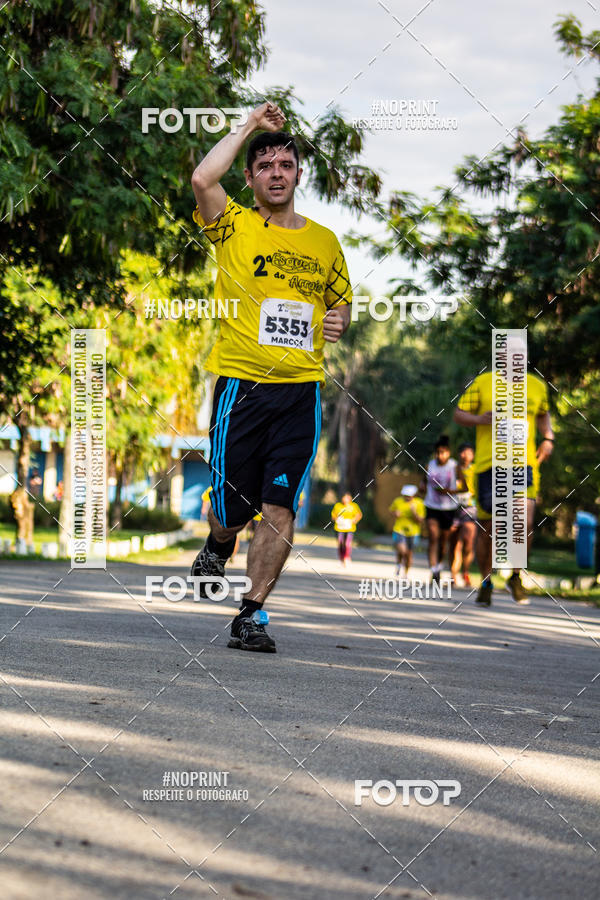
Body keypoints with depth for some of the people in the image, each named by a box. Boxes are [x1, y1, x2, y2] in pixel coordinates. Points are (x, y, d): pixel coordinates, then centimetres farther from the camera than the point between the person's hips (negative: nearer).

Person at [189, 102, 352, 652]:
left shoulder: (324, 242, 13)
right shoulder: (234, 227, 2)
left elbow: (342, 299, 27)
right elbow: (202, 180, -18)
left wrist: (339, 321, 3)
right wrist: (251, 126, -7)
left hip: (302, 389, 2)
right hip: (241, 383, -2)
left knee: (281, 508, -6)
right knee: (232, 507, 3)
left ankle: (252, 614, 4)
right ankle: (218, 547, 40)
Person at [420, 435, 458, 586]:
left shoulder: (454, 467, -4)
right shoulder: (430, 465, 4)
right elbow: (424, 480, 21)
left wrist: (449, 491, -18)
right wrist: (422, 485, -3)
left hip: (449, 507, -1)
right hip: (432, 506, 1)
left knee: (443, 540, 9)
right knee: (432, 537, -14)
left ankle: (440, 565, 35)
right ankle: (433, 572, -20)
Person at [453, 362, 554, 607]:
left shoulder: (537, 386, 10)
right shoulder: (482, 383, 2)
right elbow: (458, 414, 5)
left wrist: (548, 438, 12)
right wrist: (480, 419, -15)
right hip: (488, 465, -1)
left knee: (524, 522, -16)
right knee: (486, 529, 4)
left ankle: (515, 578, 5)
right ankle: (486, 582, 25)